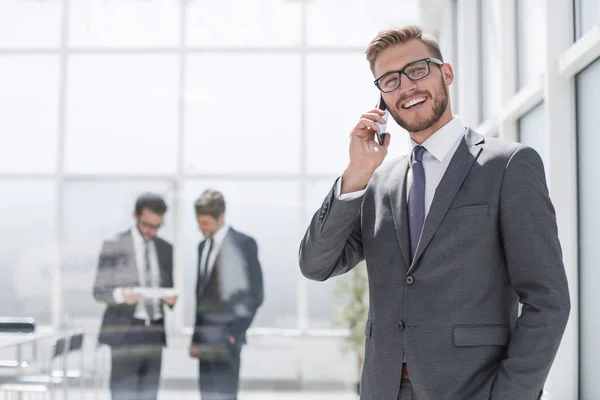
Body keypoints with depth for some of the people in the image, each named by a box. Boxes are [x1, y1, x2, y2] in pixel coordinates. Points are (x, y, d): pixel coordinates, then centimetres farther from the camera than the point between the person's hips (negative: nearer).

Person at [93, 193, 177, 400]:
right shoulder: (114, 246, -3)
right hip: (124, 331, -5)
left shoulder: (165, 248, 11)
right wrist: (121, 294, -25)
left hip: (154, 331, 5)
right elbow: (99, 291, -5)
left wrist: (170, 298, -7)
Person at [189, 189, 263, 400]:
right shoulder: (203, 246, 15)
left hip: (227, 335, -6)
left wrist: (234, 332, -12)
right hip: (206, 336, 6)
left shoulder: (243, 244, -6)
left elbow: (255, 294, -7)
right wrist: (196, 336, 13)